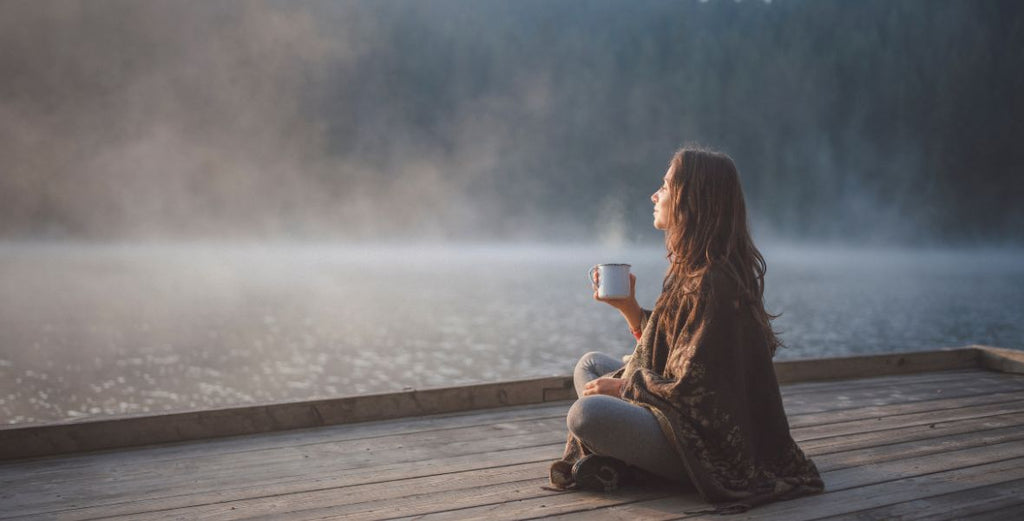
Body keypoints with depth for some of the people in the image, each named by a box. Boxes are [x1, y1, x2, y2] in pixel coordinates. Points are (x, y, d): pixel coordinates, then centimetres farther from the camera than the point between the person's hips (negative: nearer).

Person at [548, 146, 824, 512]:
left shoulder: (712, 283, -22)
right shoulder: (692, 269, 9)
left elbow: (691, 387, -23)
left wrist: (623, 387, -10)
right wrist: (627, 306, 6)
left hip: (709, 447, -11)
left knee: (585, 413, -31)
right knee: (590, 364, 17)